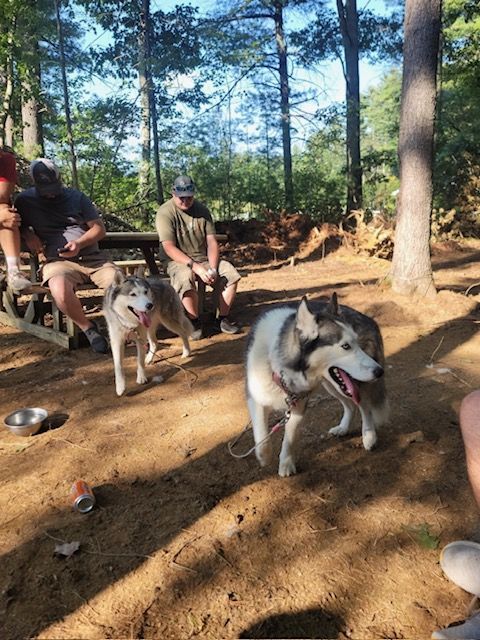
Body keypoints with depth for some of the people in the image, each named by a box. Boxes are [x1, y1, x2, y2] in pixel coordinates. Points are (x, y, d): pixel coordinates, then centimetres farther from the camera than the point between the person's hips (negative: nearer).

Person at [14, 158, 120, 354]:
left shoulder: (77, 197, 13)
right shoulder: (25, 200, 11)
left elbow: (99, 228, 9)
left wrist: (80, 243, -10)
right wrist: (27, 234, 0)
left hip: (93, 258, 2)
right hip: (58, 261, -2)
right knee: (60, 290, -38)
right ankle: (87, 328, -12)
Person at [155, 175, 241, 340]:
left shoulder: (202, 210, 4)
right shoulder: (165, 212, -11)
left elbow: (212, 241, -1)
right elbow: (169, 248, -20)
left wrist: (212, 268, -18)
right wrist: (196, 267, -29)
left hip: (204, 258, 5)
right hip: (178, 261, -4)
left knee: (231, 273, -18)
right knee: (186, 277, -37)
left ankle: (223, 318, -2)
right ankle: (194, 322, -15)